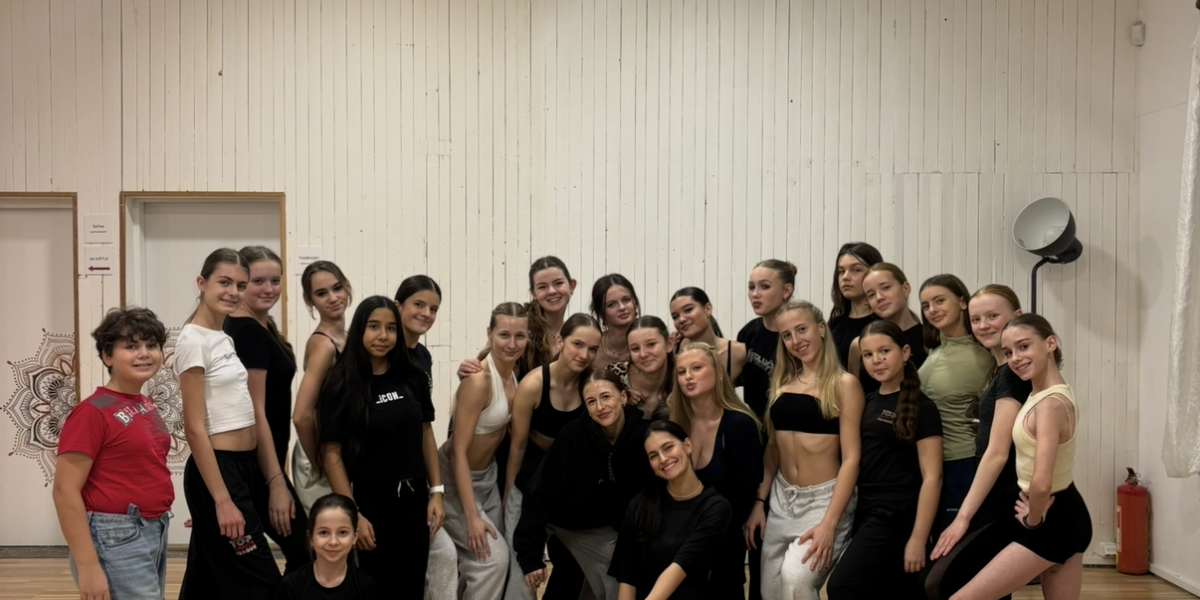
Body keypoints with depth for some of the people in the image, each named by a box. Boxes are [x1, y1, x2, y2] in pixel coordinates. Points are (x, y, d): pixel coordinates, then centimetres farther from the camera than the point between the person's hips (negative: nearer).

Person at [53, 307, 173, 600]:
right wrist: (88, 566, -20)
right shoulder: (93, 411, -13)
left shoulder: (146, 406, 10)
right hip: (115, 539, -8)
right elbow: (65, 491, -16)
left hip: (155, 532, 8)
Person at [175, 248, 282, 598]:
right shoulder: (194, 341, -13)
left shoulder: (225, 339, 13)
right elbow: (195, 429, -17)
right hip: (217, 470, -8)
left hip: (245, 467, 8)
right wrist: (222, 499, -20)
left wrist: (274, 478, 13)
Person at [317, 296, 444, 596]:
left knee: (412, 586, 12)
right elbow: (332, 455, -11)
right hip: (370, 502, -3)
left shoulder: (413, 378, 1)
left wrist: (436, 490, 5)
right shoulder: (340, 386, -9)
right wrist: (353, 514, -14)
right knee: (377, 587, 10)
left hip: (414, 499, 3)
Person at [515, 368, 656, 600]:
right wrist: (530, 556, -27)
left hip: (601, 530, 2)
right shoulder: (574, 435, -27)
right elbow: (540, 493, -24)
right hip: (561, 524, -2)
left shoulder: (644, 437, -22)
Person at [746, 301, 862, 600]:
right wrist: (759, 501, 8)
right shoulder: (782, 381, 8)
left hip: (824, 498, -6)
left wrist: (829, 522, -19)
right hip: (781, 498, 6)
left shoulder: (844, 384, -9)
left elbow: (851, 458, -13)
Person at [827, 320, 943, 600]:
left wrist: (918, 538, -17)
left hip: (897, 515, -7)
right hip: (866, 512, 7)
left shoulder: (921, 407, -9)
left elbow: (932, 477, -12)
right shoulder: (868, 402, 11)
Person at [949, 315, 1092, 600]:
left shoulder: (1050, 404, -24)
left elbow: (1041, 484, -34)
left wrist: (1033, 520, -16)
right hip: (1068, 515, 10)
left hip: (1051, 523, -10)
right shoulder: (1044, 394, 5)